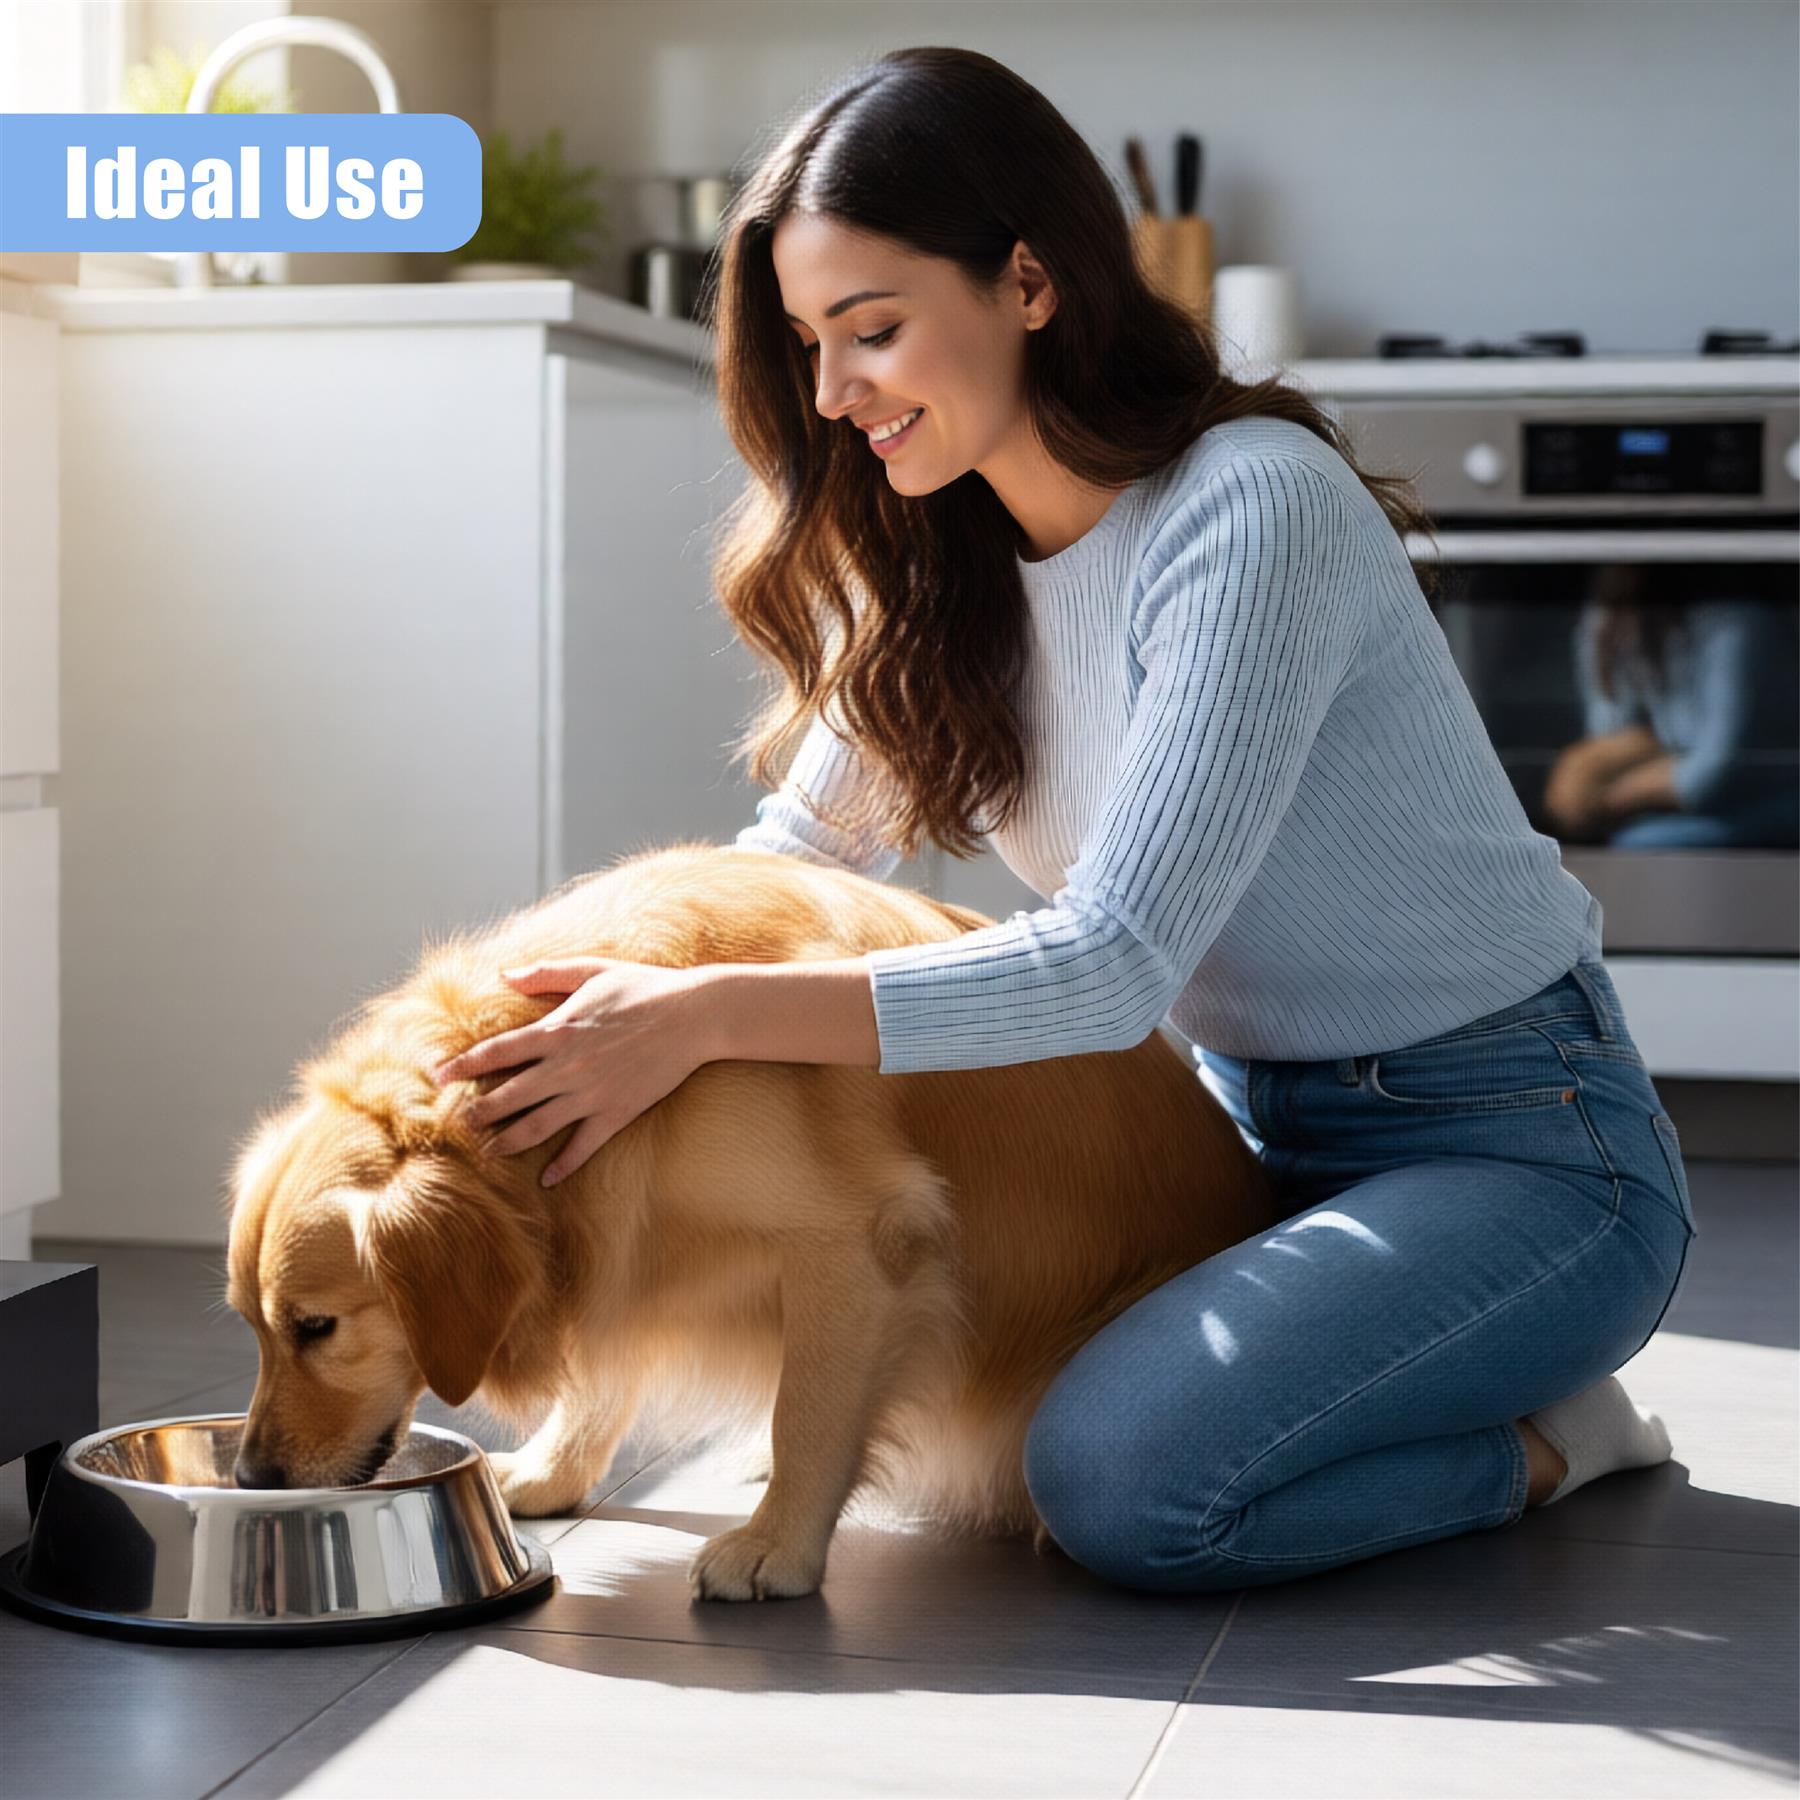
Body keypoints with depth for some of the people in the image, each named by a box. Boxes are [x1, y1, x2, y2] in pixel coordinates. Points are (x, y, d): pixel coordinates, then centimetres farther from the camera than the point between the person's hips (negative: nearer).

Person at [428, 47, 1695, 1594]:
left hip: (1520, 1149, -8)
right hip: (1260, 1120, 9)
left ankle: (1538, 1438, 1)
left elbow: (1118, 959, -28)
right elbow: (800, 854, 12)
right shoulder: (941, 569, 3)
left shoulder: (1254, 508, -23)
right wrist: (607, 997, -7)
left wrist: (708, 1018, -31)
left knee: (1120, 1481, -27)